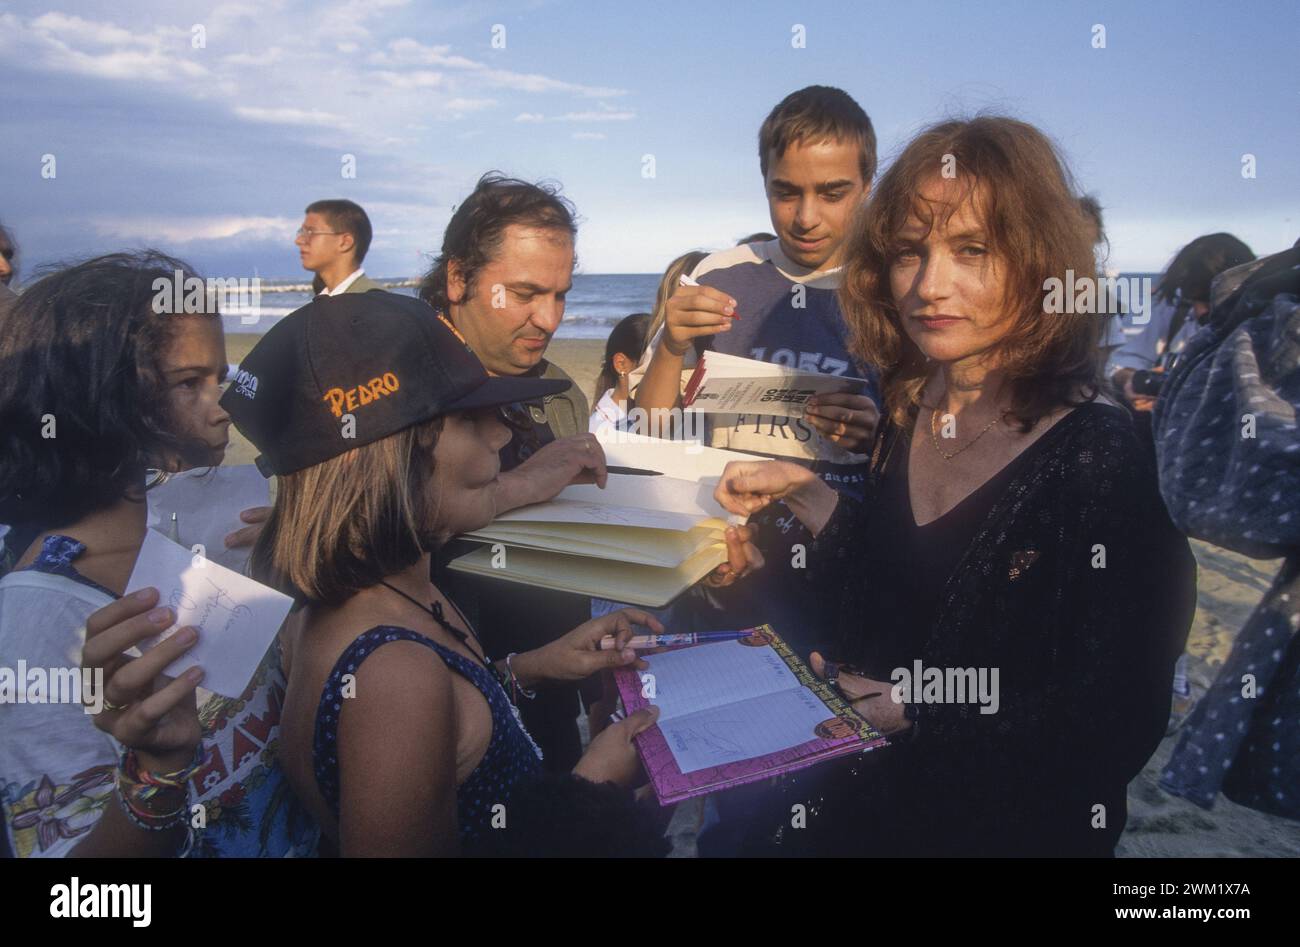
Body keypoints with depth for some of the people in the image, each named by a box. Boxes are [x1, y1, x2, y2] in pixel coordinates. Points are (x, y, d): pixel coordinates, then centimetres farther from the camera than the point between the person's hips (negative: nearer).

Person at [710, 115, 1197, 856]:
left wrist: (914, 711, -15)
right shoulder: (908, 410, -1)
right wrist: (806, 494, -2)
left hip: (1006, 820, -5)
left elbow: (1115, 728, -17)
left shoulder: (1100, 458, -20)